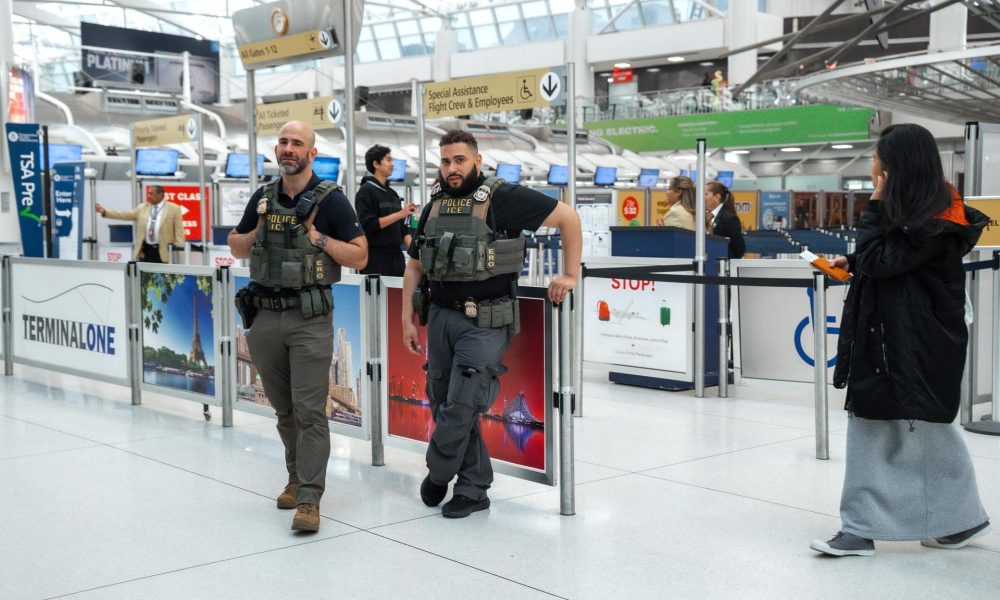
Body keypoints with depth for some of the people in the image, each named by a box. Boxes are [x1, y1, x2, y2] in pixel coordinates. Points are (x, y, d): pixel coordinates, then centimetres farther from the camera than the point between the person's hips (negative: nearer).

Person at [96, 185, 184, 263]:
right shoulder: (142, 207, 12)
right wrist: (105, 212, -2)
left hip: (164, 252, -4)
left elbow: (179, 231, -3)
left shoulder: (174, 209, 0)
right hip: (145, 251, 4)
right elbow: (126, 215, 7)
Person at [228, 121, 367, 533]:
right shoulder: (263, 197, 11)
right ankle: (297, 477, 30)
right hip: (265, 316, 5)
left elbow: (359, 257, -4)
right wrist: (259, 228, 1)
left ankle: (309, 499, -6)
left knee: (310, 411, -7)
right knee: (283, 410, 14)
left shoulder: (331, 199, -3)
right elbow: (237, 249, 19)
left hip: (309, 318, -5)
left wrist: (317, 236, -13)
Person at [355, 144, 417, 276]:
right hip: (376, 260, -7)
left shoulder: (393, 194, 18)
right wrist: (399, 214, -16)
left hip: (396, 257, 7)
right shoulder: (366, 191, -4)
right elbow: (367, 225, -15)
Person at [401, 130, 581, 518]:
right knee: (441, 405, 9)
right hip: (441, 316, 7)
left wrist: (570, 275, -8)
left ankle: (438, 475, 16)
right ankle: (475, 488, 22)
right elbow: (415, 266, 18)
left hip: (485, 322, -7)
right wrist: (407, 319, 13)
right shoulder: (434, 207, 11)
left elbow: (567, 217, -6)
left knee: (460, 408, -9)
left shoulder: (503, 198, -8)